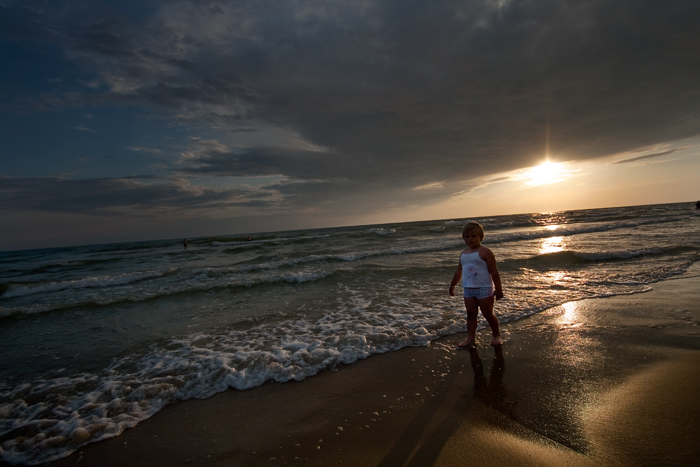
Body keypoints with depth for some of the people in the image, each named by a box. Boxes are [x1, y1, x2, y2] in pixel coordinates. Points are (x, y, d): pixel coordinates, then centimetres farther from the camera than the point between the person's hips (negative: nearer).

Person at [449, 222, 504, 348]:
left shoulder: (485, 252, -8)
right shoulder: (463, 254, 12)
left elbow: (494, 271, -8)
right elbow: (459, 271, 23)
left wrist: (498, 289, -10)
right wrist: (452, 285, 29)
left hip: (484, 288, -6)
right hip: (468, 290, 6)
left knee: (488, 314, 5)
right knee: (471, 315, 6)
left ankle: (497, 335, 25)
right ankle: (470, 339, 11)